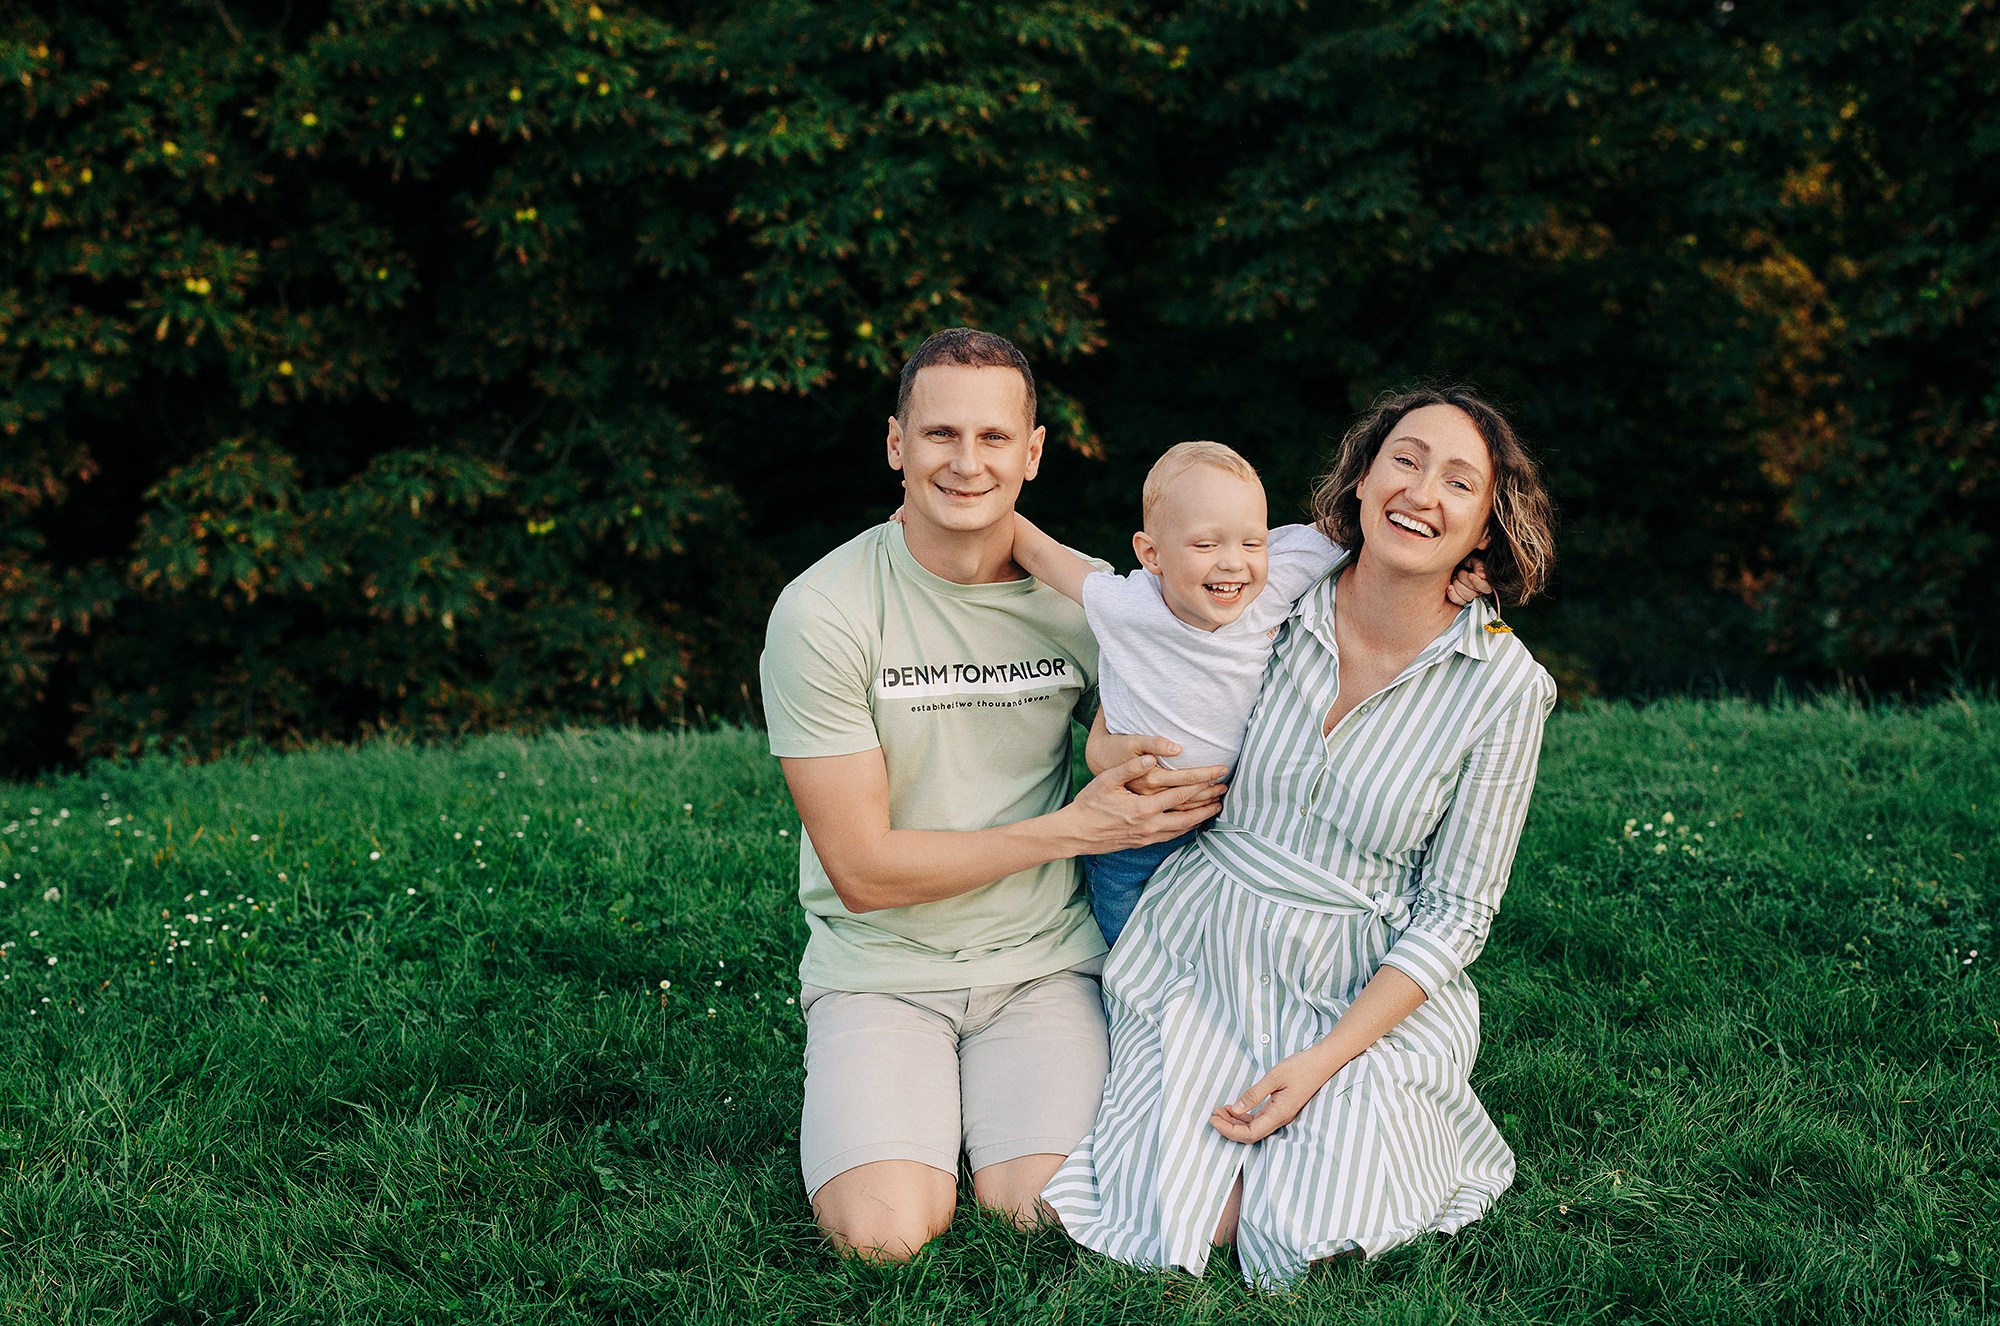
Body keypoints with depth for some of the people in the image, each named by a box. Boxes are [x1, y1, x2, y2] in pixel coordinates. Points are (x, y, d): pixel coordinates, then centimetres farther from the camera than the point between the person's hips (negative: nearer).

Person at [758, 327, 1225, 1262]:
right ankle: (884, 1105, 11)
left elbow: (1137, 767, 15)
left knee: (1056, 1210, -19)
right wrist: (1073, 828, -15)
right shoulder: (822, 613, -12)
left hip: (1044, 961, 2)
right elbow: (863, 868, -12)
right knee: (888, 1232, -21)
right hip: (881, 965, -2)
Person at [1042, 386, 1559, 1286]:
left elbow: (1454, 910, -8)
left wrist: (1325, 1059, -17)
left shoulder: (1506, 689, -11)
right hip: (1197, 953, 1)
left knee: (1321, 1239, -17)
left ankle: (1343, 1107, 16)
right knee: (1174, 1230, -14)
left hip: (1368, 993, -1)